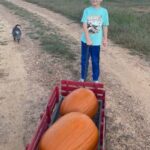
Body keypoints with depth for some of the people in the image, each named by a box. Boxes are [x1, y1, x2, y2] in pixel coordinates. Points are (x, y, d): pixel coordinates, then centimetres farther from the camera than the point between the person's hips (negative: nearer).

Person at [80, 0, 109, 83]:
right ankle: (83, 77, 30)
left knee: (95, 61, 9)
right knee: (84, 60, 13)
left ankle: (96, 79, 25)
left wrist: (105, 39, 8)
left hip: (96, 41, -1)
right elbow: (84, 25, -10)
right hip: (85, 40, 1)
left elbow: (105, 26, 4)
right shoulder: (87, 10, -3)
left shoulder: (104, 11, -3)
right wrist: (88, 38, -19)